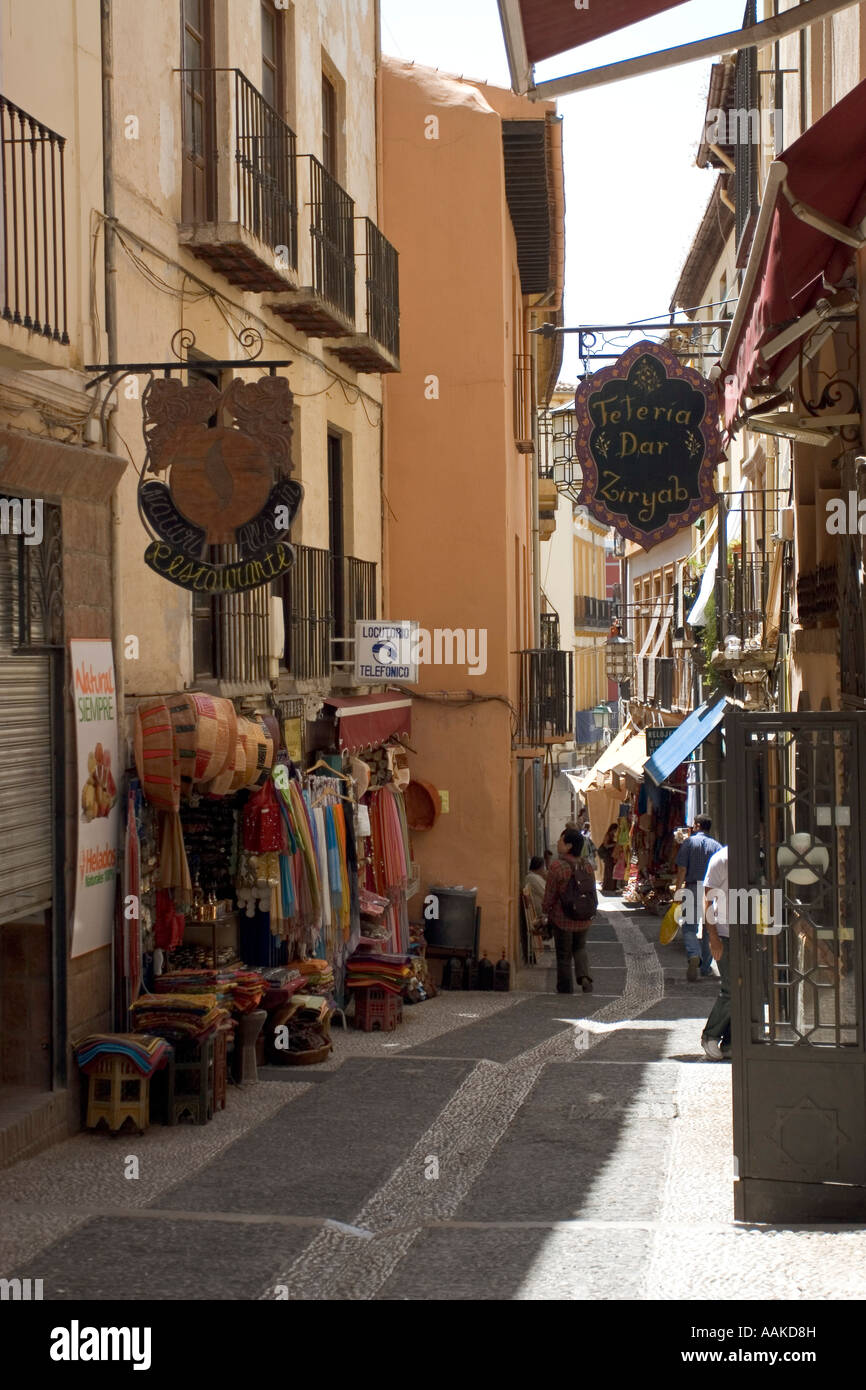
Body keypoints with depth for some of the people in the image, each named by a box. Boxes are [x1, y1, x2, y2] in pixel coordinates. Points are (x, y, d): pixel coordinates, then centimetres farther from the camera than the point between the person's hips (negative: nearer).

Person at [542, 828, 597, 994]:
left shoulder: (557, 866, -21)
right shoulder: (587, 865, -6)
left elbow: (550, 894, -13)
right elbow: (593, 891, 3)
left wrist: (546, 912, 6)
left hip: (562, 919, -4)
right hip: (584, 918, 4)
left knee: (564, 956, 11)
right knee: (579, 948, 26)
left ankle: (565, 991, 18)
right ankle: (584, 977, 2)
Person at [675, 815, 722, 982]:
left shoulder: (689, 842, -1)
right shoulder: (716, 846, 7)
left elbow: (682, 870, -6)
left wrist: (677, 891, -2)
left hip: (693, 889, -3)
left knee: (689, 928, 0)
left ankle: (694, 956, -27)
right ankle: (706, 969, 14)